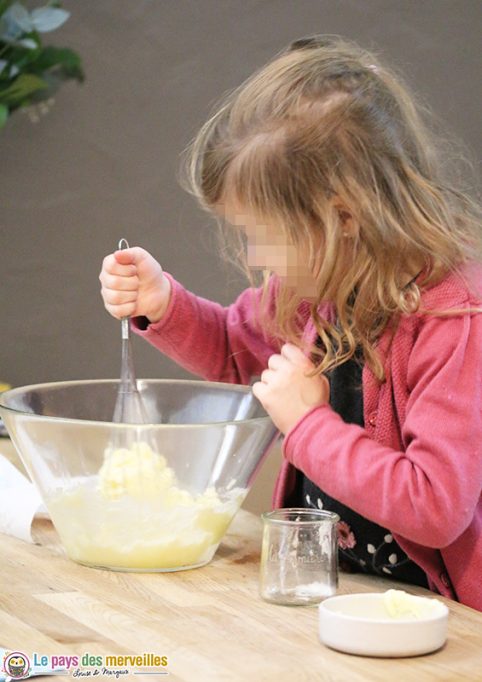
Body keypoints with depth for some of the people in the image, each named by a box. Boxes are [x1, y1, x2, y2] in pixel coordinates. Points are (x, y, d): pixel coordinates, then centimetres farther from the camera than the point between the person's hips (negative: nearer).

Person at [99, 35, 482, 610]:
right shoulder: (316, 288, 4)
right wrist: (162, 304, 7)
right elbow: (237, 348, 27)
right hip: (317, 583, 7)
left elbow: (434, 507, -27)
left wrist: (307, 424, -19)